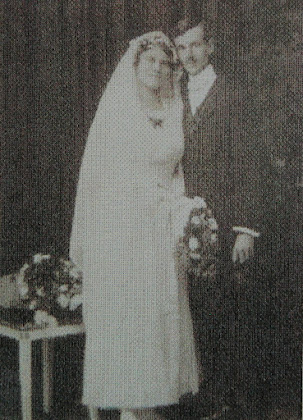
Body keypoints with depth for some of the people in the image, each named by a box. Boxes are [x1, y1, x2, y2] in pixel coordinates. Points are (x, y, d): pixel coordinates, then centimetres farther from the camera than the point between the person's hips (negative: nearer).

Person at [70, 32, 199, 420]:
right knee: (121, 318, -2)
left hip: (161, 231, 4)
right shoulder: (115, 109, 1)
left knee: (160, 316, 5)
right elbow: (92, 171, 0)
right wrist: (83, 237, -3)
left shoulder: (174, 115, 11)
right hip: (117, 225, -4)